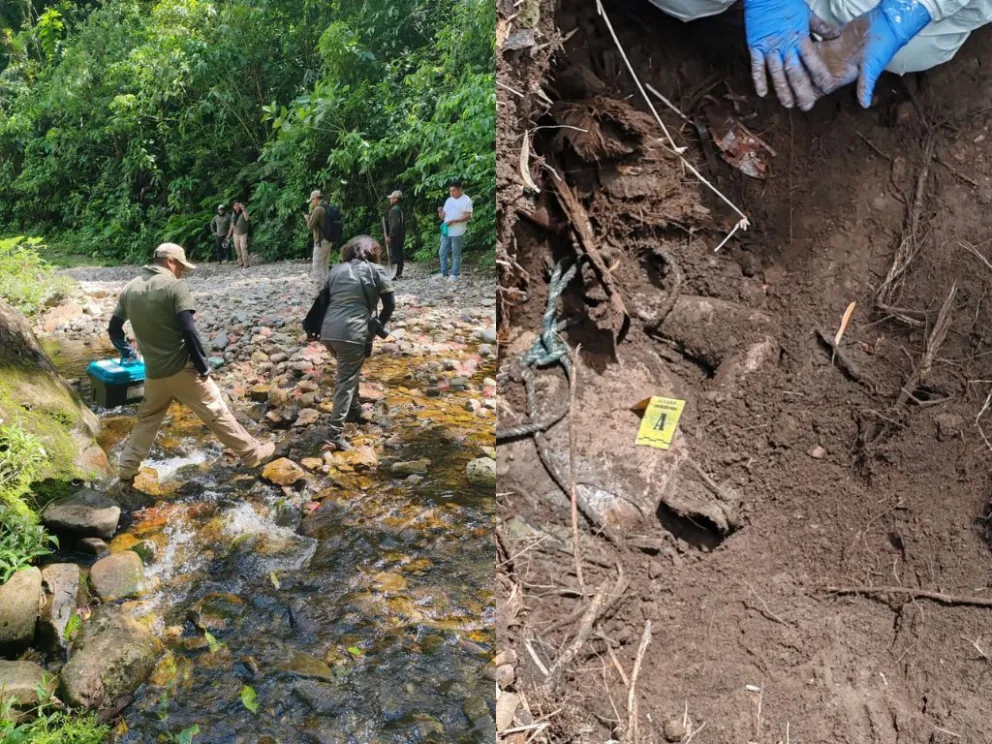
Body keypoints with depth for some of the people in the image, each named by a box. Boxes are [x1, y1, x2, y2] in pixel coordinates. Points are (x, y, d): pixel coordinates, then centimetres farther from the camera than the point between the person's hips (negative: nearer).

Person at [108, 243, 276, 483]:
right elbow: (188, 331, -19)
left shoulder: (130, 288, 7)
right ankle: (252, 453, 14)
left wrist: (127, 351, 33)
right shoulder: (174, 286, -13)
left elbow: (114, 329, 15)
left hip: (154, 371, 6)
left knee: (147, 419, 22)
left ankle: (127, 470, 25)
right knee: (216, 412, 4)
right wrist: (203, 366, -12)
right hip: (182, 368, -5)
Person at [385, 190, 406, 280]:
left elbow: (394, 224, -22)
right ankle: (399, 273, 17)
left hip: (394, 237, -10)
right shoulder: (401, 209, 14)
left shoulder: (394, 210, -15)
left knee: (394, 255, -8)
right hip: (401, 236, 10)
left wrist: (390, 236, -20)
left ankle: (395, 274, -11)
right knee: (399, 255, 13)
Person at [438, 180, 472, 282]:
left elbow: (468, 216, -14)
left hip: (457, 233, -6)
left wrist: (453, 221, -20)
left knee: (456, 254, 2)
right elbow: (443, 216, 15)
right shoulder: (448, 200, 13)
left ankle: (454, 275, 9)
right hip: (446, 231, 6)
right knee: (442, 253, 8)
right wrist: (440, 212, -9)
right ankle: (444, 274, 17)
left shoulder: (466, 200, -6)